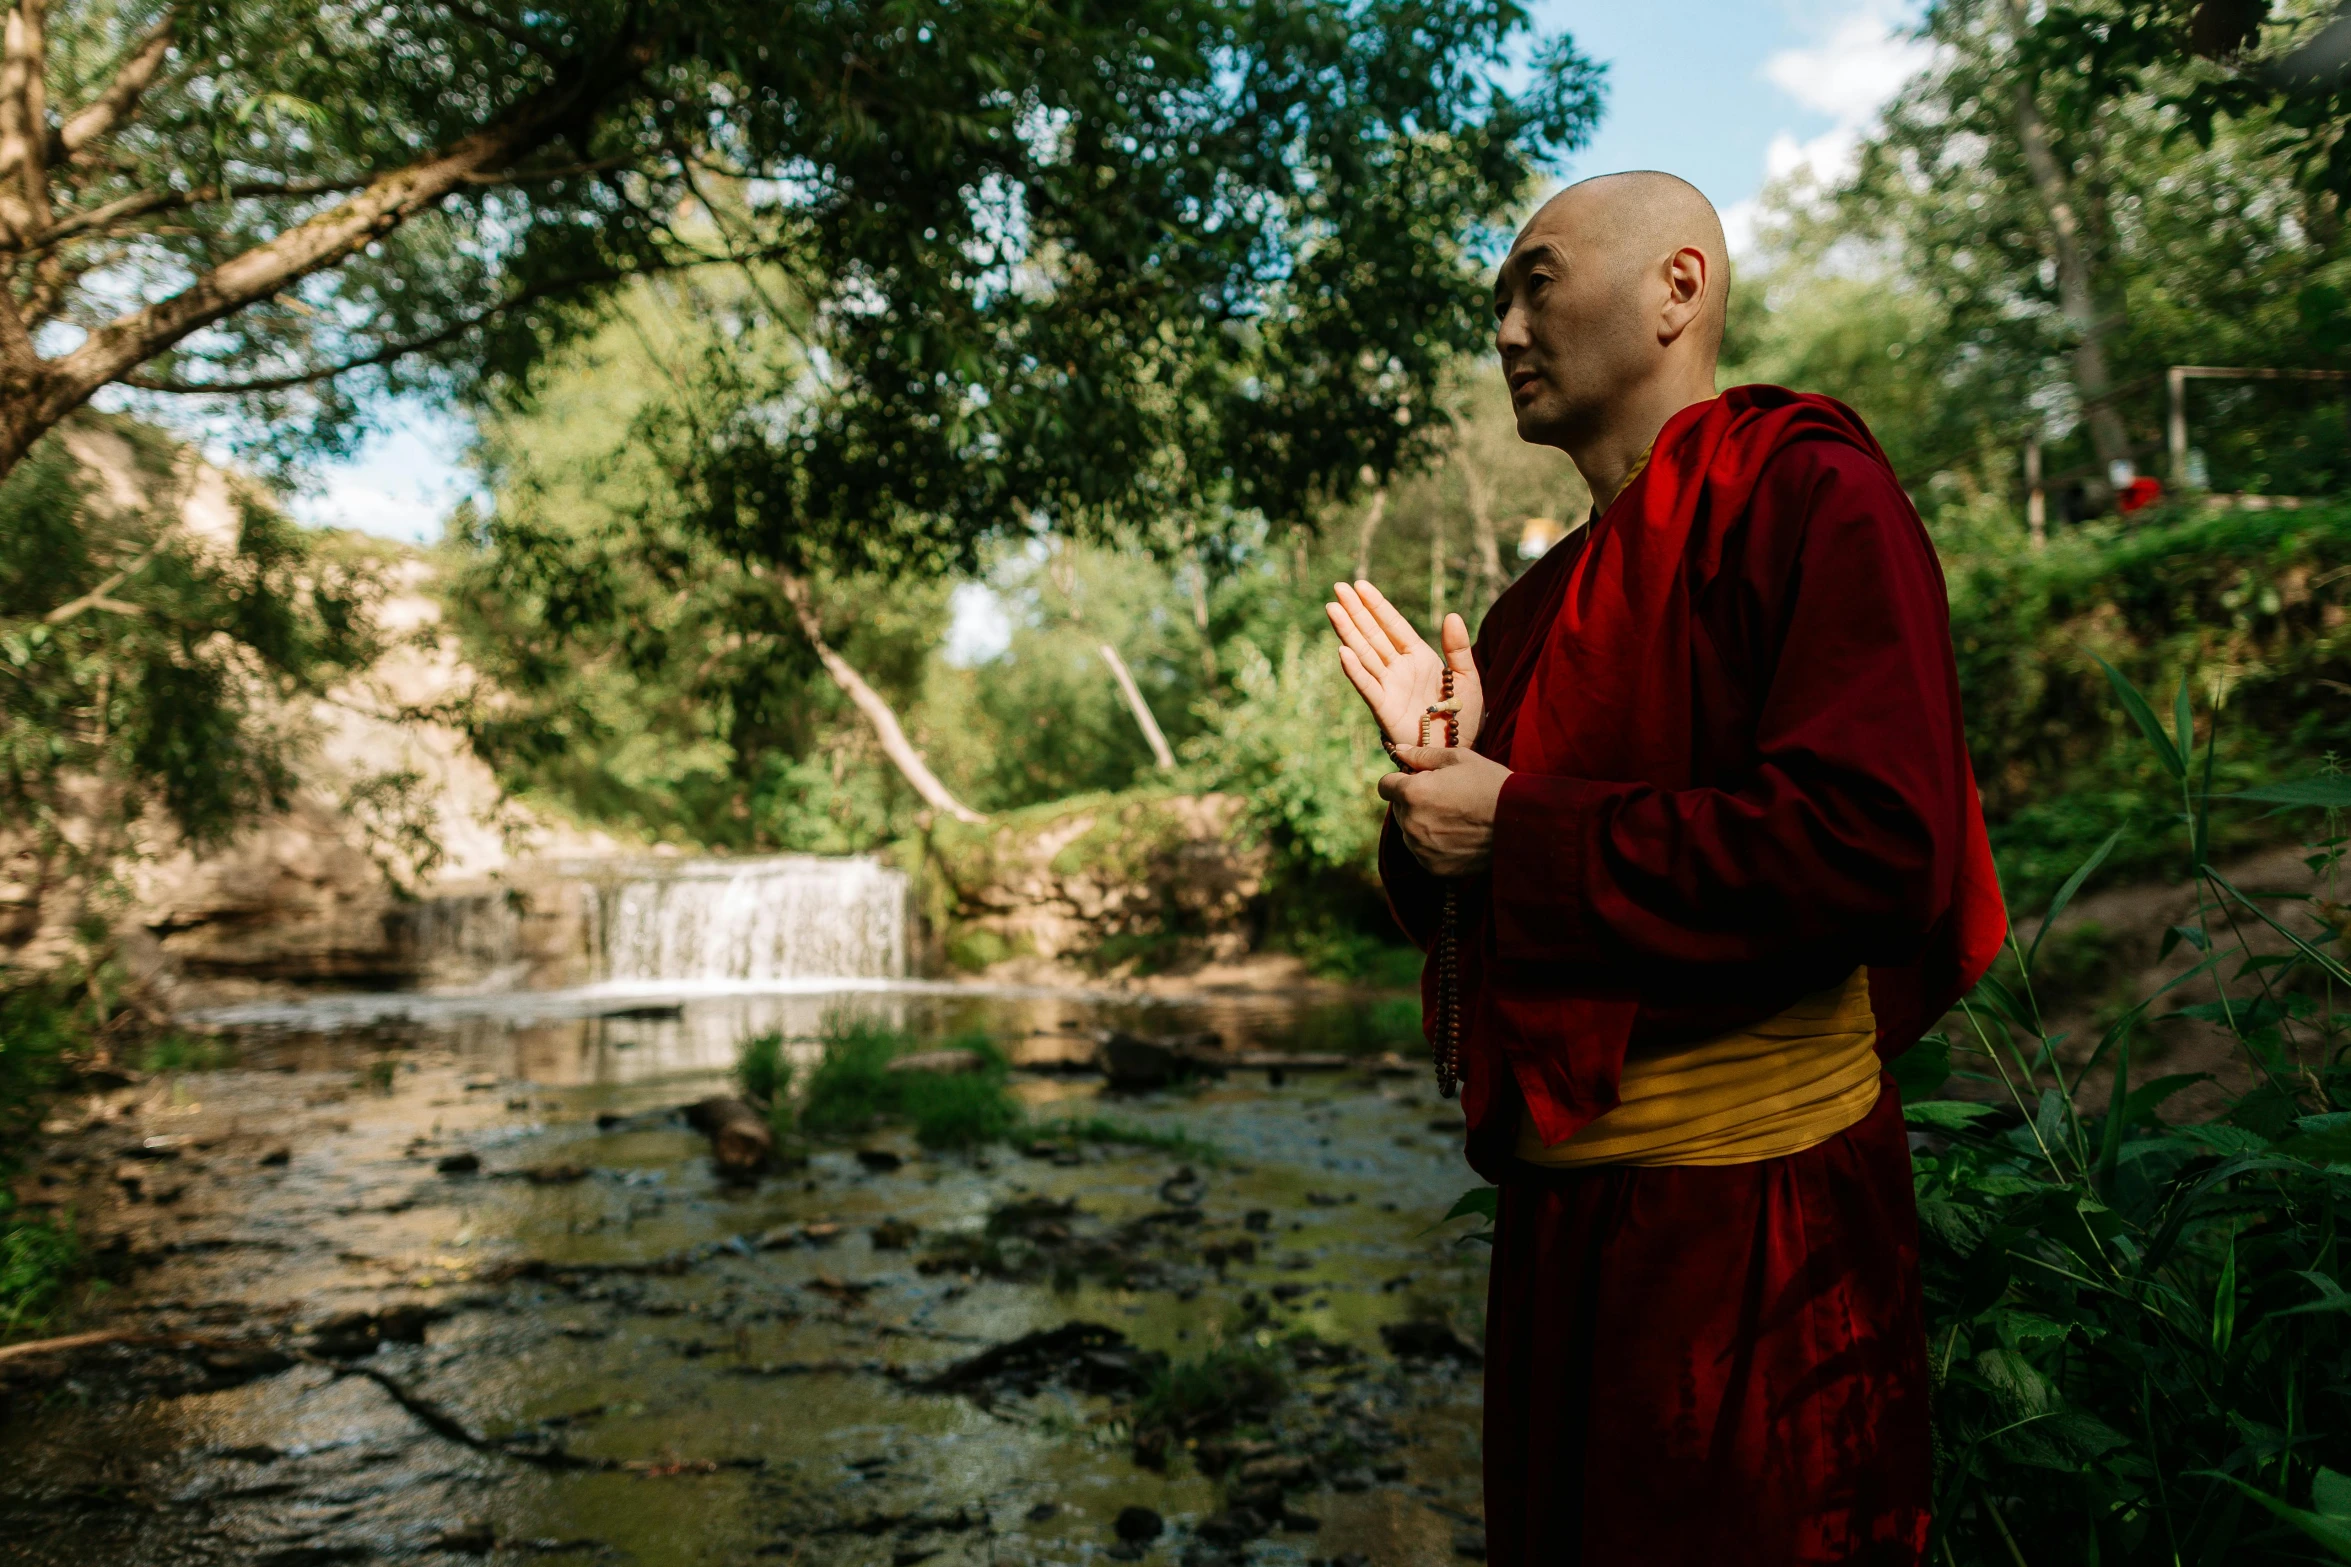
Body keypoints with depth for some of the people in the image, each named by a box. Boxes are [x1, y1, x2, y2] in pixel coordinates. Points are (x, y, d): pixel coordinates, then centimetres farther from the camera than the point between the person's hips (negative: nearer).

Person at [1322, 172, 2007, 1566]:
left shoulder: (1808, 497, -10)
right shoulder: (1545, 601, 13)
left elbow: (1875, 845, -25)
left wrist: (1518, 829, -18)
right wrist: (1441, 778, -5)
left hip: (1753, 1214, -8)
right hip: (1565, 1198, 8)